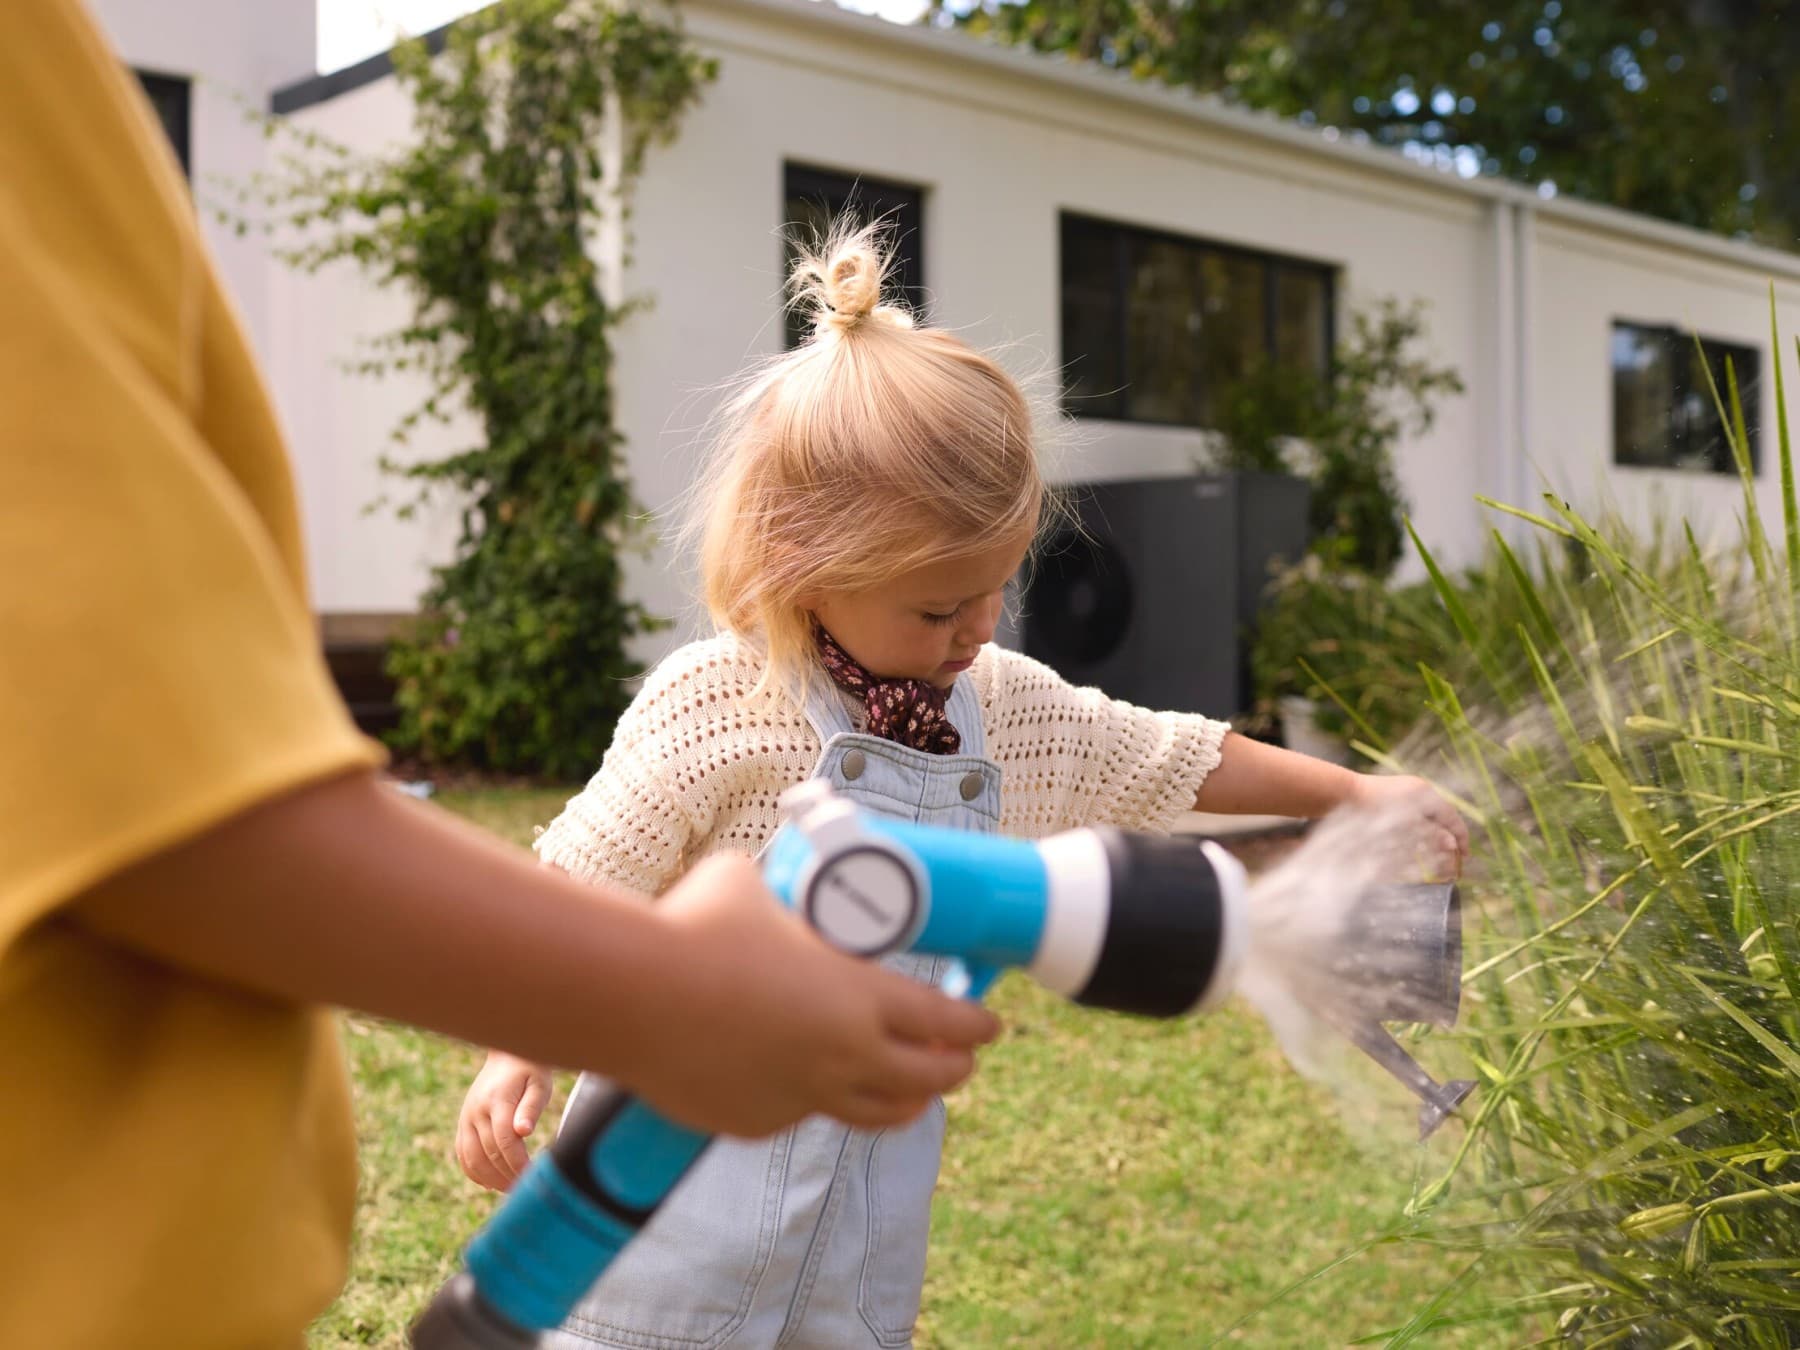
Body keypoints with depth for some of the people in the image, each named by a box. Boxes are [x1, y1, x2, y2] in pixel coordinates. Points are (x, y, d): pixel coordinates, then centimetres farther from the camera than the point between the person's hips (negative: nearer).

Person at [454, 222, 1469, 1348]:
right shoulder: (713, 705, -16)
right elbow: (580, 877, -13)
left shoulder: (1008, 709, 2)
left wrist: (1354, 792, 17)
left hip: (876, 1174, 5)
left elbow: (1175, 758, 15)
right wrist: (515, 1056, -23)